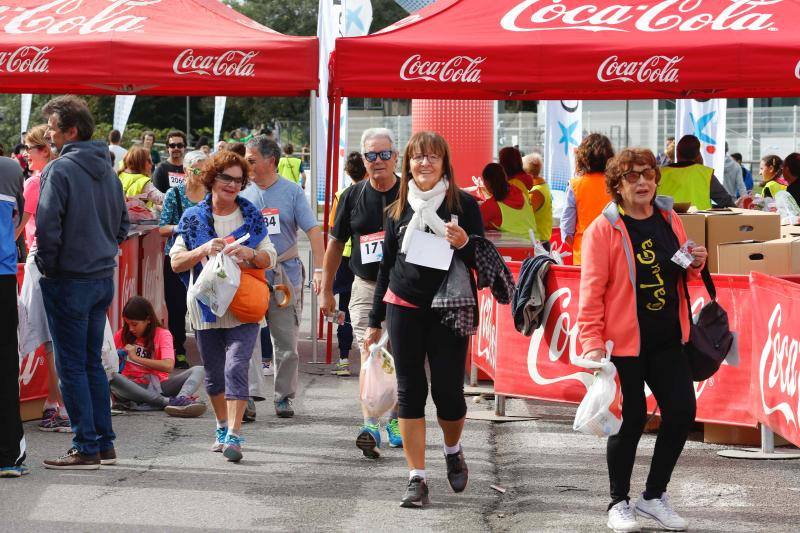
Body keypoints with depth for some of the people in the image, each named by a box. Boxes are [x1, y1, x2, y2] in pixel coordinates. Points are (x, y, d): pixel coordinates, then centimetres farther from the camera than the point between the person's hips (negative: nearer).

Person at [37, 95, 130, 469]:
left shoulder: (60, 170, -15)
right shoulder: (107, 170, 10)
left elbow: (47, 227, -18)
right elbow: (122, 224, 17)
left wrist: (46, 265, -5)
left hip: (68, 281, -8)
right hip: (103, 277, 8)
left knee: (71, 366, -2)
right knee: (92, 362, 15)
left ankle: (86, 449, -3)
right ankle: (104, 444, 16)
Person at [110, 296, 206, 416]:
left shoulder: (162, 334, 1)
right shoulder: (122, 335, 9)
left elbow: (169, 366, -16)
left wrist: (136, 358, -16)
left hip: (158, 386, 0)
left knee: (199, 371, -18)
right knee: (111, 377, -34)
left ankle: (180, 399, -55)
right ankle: (168, 402, -43)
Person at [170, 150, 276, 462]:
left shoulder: (251, 216, 5)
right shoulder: (193, 218, 4)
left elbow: (270, 258, 7)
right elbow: (176, 261, 0)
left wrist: (250, 254, -14)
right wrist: (202, 250, -18)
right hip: (207, 306, 2)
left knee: (236, 368, -16)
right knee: (213, 374, 11)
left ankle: (234, 436, -19)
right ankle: (223, 427, 31)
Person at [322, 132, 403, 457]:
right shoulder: (352, 197, 3)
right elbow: (336, 244, 13)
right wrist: (327, 290, 14)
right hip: (366, 287, 0)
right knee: (370, 354, -13)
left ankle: (395, 419, 25)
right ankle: (370, 426, -22)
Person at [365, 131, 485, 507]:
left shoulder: (463, 205, 1)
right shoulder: (398, 210, 10)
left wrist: (464, 243, -20)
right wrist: (374, 321, 16)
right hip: (404, 309, 2)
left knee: (448, 390, -2)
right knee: (409, 392, 0)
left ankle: (453, 451, 30)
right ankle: (416, 479, 3)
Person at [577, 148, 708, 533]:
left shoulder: (670, 221, 8)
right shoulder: (604, 229, -9)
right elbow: (592, 290, -12)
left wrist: (694, 265, -1)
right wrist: (593, 343, -19)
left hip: (667, 339, 6)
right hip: (625, 340, -6)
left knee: (682, 411, 4)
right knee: (631, 418, -1)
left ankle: (654, 497, 20)